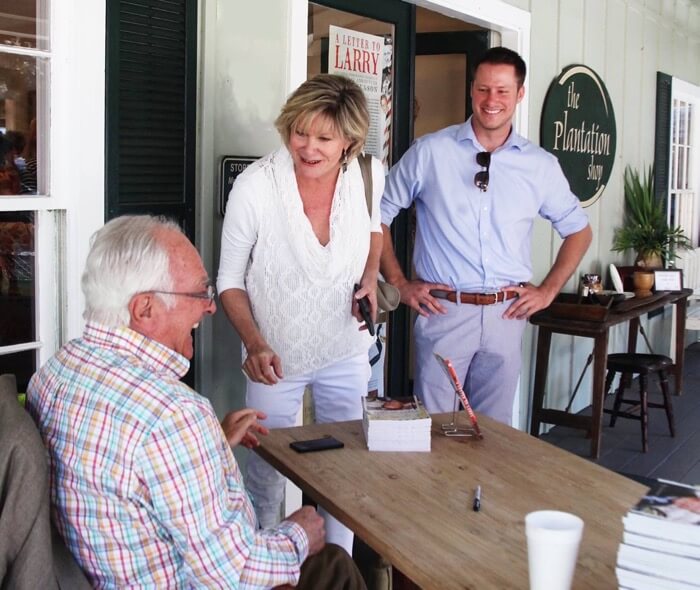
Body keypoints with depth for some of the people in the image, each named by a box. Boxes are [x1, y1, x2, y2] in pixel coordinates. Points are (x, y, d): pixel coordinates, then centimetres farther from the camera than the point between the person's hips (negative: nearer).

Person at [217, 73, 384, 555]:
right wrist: (253, 343, -24)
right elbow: (230, 279, -10)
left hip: (346, 352, 3)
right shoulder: (254, 186, -23)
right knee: (267, 477, 11)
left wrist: (370, 278, -6)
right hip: (276, 356, -3)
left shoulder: (370, 175, -14)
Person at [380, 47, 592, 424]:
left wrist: (548, 290, 8)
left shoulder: (541, 166, 6)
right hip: (442, 309, -2)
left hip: (507, 314, 2)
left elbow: (578, 230, 17)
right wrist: (398, 283, 0)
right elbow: (378, 213, 4)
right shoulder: (429, 151, -1)